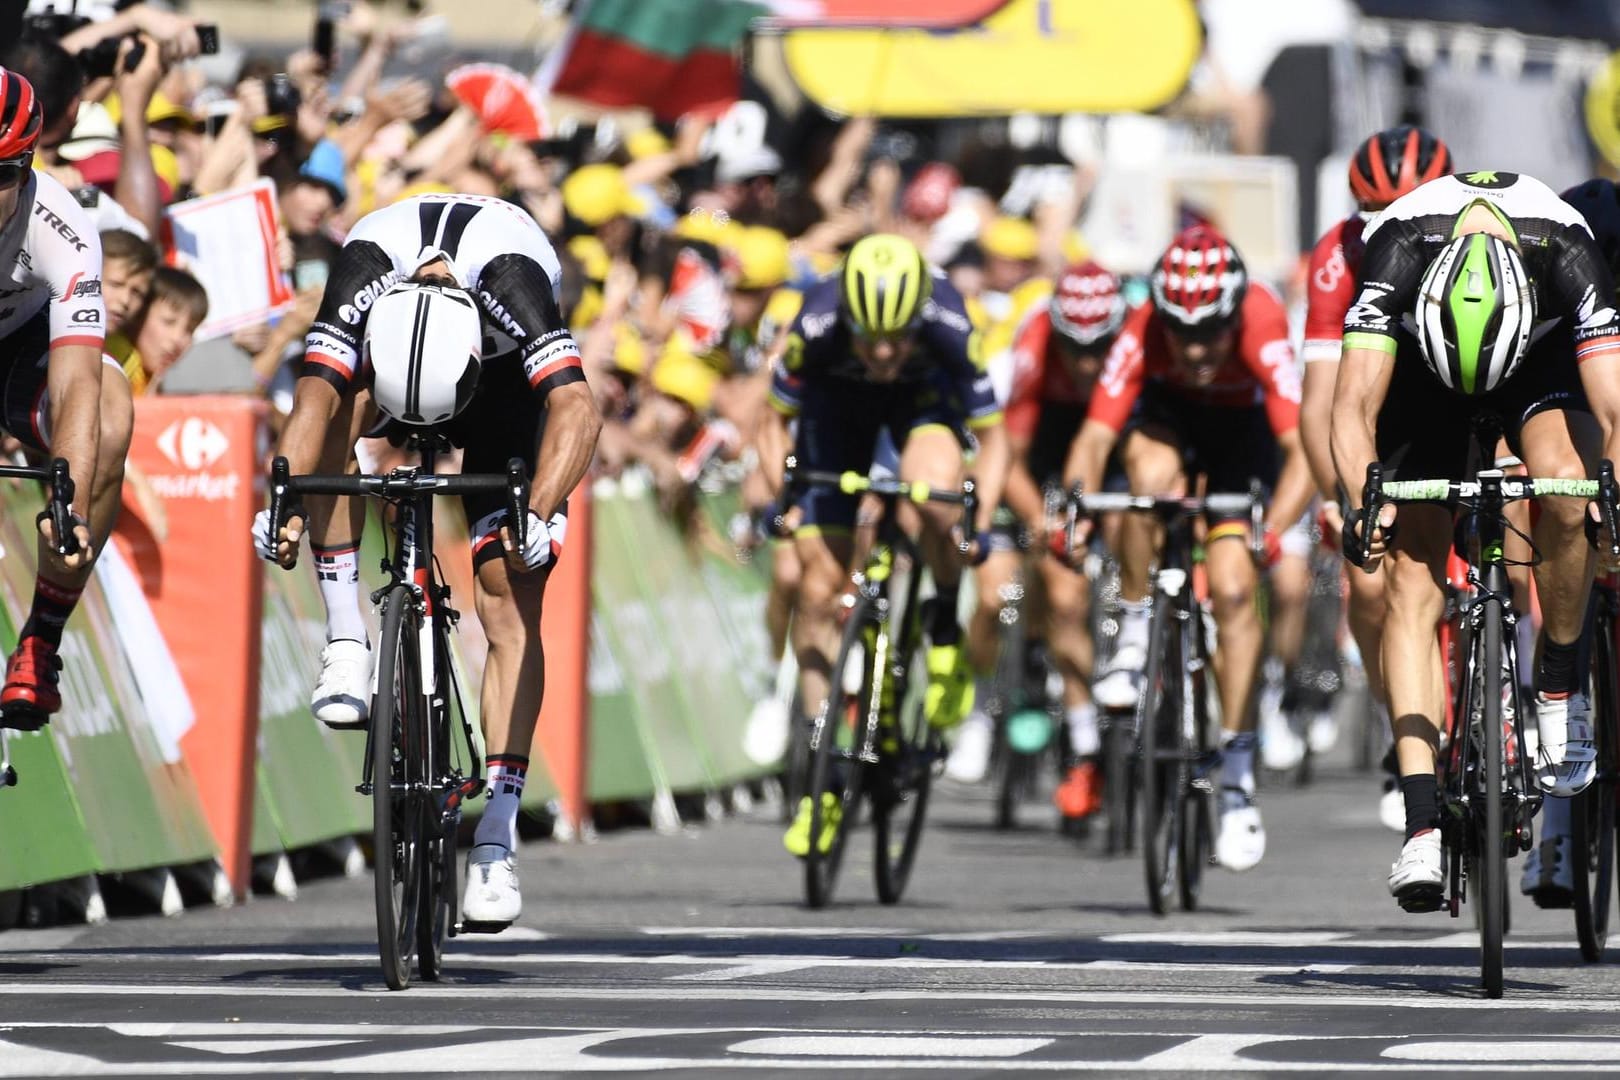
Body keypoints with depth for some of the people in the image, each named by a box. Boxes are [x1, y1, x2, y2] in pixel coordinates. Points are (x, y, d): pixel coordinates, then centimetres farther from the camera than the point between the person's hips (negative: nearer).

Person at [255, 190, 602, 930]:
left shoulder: (510, 278, -41)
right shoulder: (367, 271, -37)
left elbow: (576, 410, -49)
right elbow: (314, 397, -44)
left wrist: (540, 514, -63)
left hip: (506, 385, -1)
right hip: (386, 362, 1)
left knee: (511, 603, -13)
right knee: (343, 403, -35)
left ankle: (497, 837, -10)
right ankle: (346, 640, -27)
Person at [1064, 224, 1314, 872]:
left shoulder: (1263, 331, -38)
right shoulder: (1144, 333, -33)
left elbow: (1303, 449, -44)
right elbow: (1096, 435, -37)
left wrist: (1271, 531, -59)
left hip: (1243, 430, -1)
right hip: (1168, 414, 1)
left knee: (1233, 589, -15)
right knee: (1153, 475, -35)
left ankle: (1237, 776, -7)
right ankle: (1133, 638, -14)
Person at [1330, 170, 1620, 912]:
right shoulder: (1398, 256, -39)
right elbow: (1355, 404, -44)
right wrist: (1362, 501, -61)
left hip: (1542, 356, 0)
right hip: (1422, 372, 0)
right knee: (1412, 578, -13)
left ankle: (1559, 690, -11)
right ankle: (1422, 823, -17)